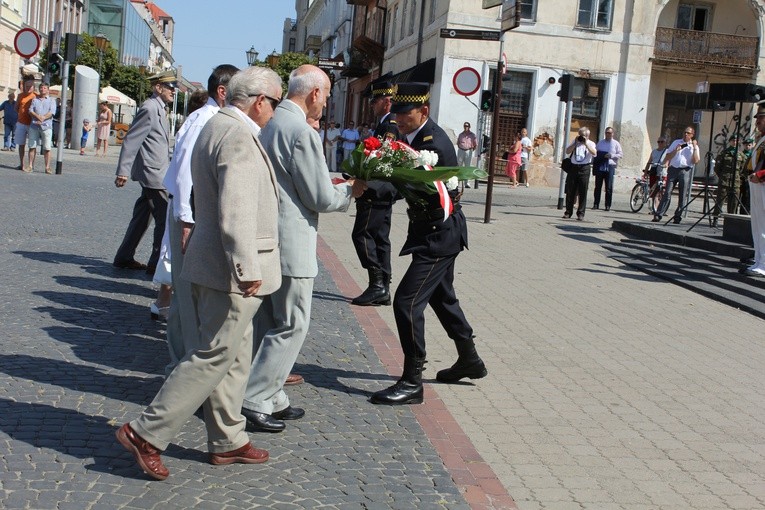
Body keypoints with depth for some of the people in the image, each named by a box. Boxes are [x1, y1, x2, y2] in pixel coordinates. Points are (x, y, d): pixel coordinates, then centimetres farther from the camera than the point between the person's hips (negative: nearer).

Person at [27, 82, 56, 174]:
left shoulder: (51, 100, 11)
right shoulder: (34, 99, 17)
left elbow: (52, 112, -3)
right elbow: (30, 111, 5)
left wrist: (43, 118, -16)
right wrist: (38, 116, -13)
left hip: (46, 126, -2)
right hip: (34, 126, 2)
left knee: (47, 148, -5)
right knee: (32, 146, 1)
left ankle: (47, 167, -3)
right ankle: (30, 166, 5)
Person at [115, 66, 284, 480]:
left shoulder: (215, 127, 15)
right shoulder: (239, 136, -18)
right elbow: (235, 211, -26)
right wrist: (247, 269, -24)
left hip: (212, 263, 11)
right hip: (231, 272, -11)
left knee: (234, 356, 16)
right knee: (214, 357, -4)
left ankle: (227, 441, 26)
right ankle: (146, 433, 2)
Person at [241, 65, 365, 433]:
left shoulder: (270, 123, 10)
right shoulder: (303, 132, -18)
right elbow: (321, 199, -16)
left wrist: (329, 185, 17)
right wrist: (350, 191, 3)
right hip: (291, 245, -9)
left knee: (268, 323, 16)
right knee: (291, 326, 1)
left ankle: (271, 398, 26)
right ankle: (254, 401, 4)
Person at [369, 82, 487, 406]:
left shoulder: (435, 144, -23)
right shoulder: (413, 136, 5)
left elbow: (424, 192, -29)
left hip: (439, 235, -11)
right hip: (436, 233, 11)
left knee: (407, 301, -12)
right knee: (441, 297, 23)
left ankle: (412, 382, -4)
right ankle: (469, 360, 41)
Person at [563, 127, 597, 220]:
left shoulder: (590, 143, 7)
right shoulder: (574, 141, 15)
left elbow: (594, 153, -13)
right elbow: (567, 151, 2)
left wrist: (586, 143, -15)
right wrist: (575, 143, -5)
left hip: (584, 168, -2)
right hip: (573, 167, 3)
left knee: (582, 192, -2)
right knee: (570, 191, 4)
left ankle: (581, 214, 2)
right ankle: (568, 212, 13)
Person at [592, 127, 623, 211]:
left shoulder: (616, 144, 7)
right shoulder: (600, 143, 16)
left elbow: (621, 154, 2)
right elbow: (595, 153, 17)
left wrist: (611, 155, -13)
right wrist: (594, 163, 3)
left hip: (610, 167, -2)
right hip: (599, 166, 2)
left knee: (609, 188, -3)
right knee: (598, 186, 2)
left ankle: (608, 205, 1)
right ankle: (596, 204, 6)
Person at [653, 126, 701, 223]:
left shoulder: (694, 146, 10)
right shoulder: (676, 142, 15)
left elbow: (695, 161, -3)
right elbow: (668, 156, 11)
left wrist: (695, 148, -5)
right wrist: (676, 150, -4)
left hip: (685, 171, -1)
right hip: (673, 169, 1)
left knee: (682, 195, -1)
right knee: (667, 193, -6)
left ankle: (677, 216, 5)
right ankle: (658, 215, -8)